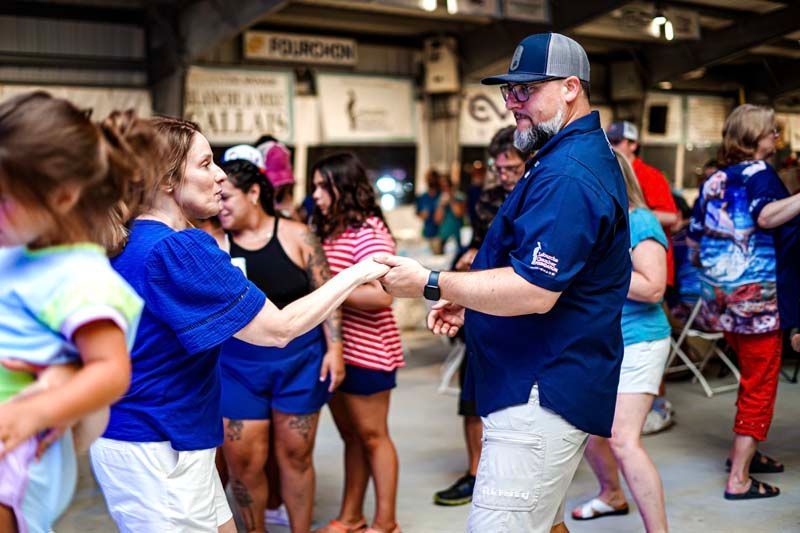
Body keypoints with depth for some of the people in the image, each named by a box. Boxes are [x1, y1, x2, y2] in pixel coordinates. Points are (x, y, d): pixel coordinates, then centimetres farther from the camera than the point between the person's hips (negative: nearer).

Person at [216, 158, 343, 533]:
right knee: (242, 461, 4)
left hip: (300, 360, -1)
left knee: (295, 455, 10)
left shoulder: (296, 235, -4)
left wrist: (335, 348, -7)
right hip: (239, 365, 1)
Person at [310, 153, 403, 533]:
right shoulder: (328, 231, 12)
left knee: (372, 435, 4)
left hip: (366, 352, -8)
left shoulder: (368, 232, -14)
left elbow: (381, 294, -25)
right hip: (333, 349, 8)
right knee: (350, 436, 16)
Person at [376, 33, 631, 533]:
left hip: (541, 393, -11)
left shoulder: (567, 176, -21)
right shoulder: (579, 156, 16)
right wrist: (470, 300, 14)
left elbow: (534, 292, -27)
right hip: (545, 384, 11)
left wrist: (431, 284, -19)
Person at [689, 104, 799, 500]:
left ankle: (744, 452, 36)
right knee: (760, 387, 2)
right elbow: (766, 216, -32)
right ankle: (739, 479, 5)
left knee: (751, 377, 25)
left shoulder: (714, 180, 10)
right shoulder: (759, 173, -11)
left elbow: (695, 237, 15)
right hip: (757, 294, -8)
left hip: (721, 296, 8)